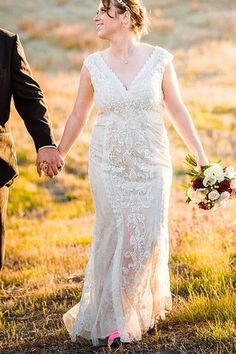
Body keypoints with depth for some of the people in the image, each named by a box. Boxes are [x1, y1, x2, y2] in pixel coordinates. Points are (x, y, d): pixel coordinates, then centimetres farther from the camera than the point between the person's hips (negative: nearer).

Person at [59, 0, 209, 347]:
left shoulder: (159, 59, -3)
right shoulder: (93, 64, 1)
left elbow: (177, 110, 3)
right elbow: (78, 117, 11)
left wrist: (202, 157, 3)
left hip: (152, 163, 0)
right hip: (108, 164, 1)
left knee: (149, 237, 1)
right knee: (114, 237, 0)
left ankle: (145, 309, 26)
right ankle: (111, 320, 14)